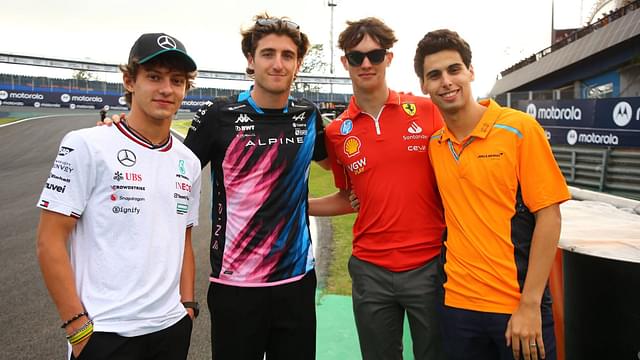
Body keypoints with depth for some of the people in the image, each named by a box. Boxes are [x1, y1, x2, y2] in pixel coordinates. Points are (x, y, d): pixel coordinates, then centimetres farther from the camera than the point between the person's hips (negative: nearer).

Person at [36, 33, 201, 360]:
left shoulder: (188, 162, 8)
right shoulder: (87, 145, -8)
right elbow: (50, 241, -9)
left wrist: (187, 304, 8)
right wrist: (78, 326, -12)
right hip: (104, 333, -5)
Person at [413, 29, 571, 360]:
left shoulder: (520, 129, -9)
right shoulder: (434, 145, 2)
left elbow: (548, 216, -10)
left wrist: (530, 305, -13)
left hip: (520, 306, -3)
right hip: (457, 305, 4)